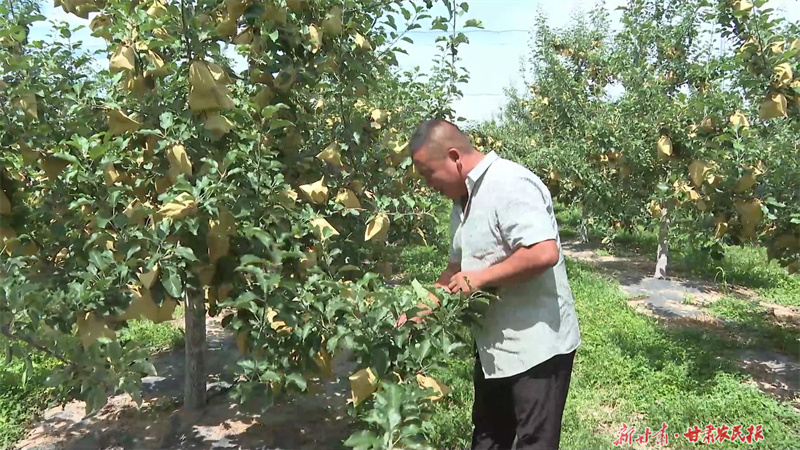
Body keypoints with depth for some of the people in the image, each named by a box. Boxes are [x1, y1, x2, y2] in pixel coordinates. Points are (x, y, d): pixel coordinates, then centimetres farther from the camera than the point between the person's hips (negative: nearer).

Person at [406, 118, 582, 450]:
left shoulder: (509, 184, -21)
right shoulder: (464, 200, 10)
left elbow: (544, 253, -32)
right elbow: (458, 267, 18)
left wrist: (481, 277, -22)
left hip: (536, 347, -10)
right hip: (495, 347, 10)